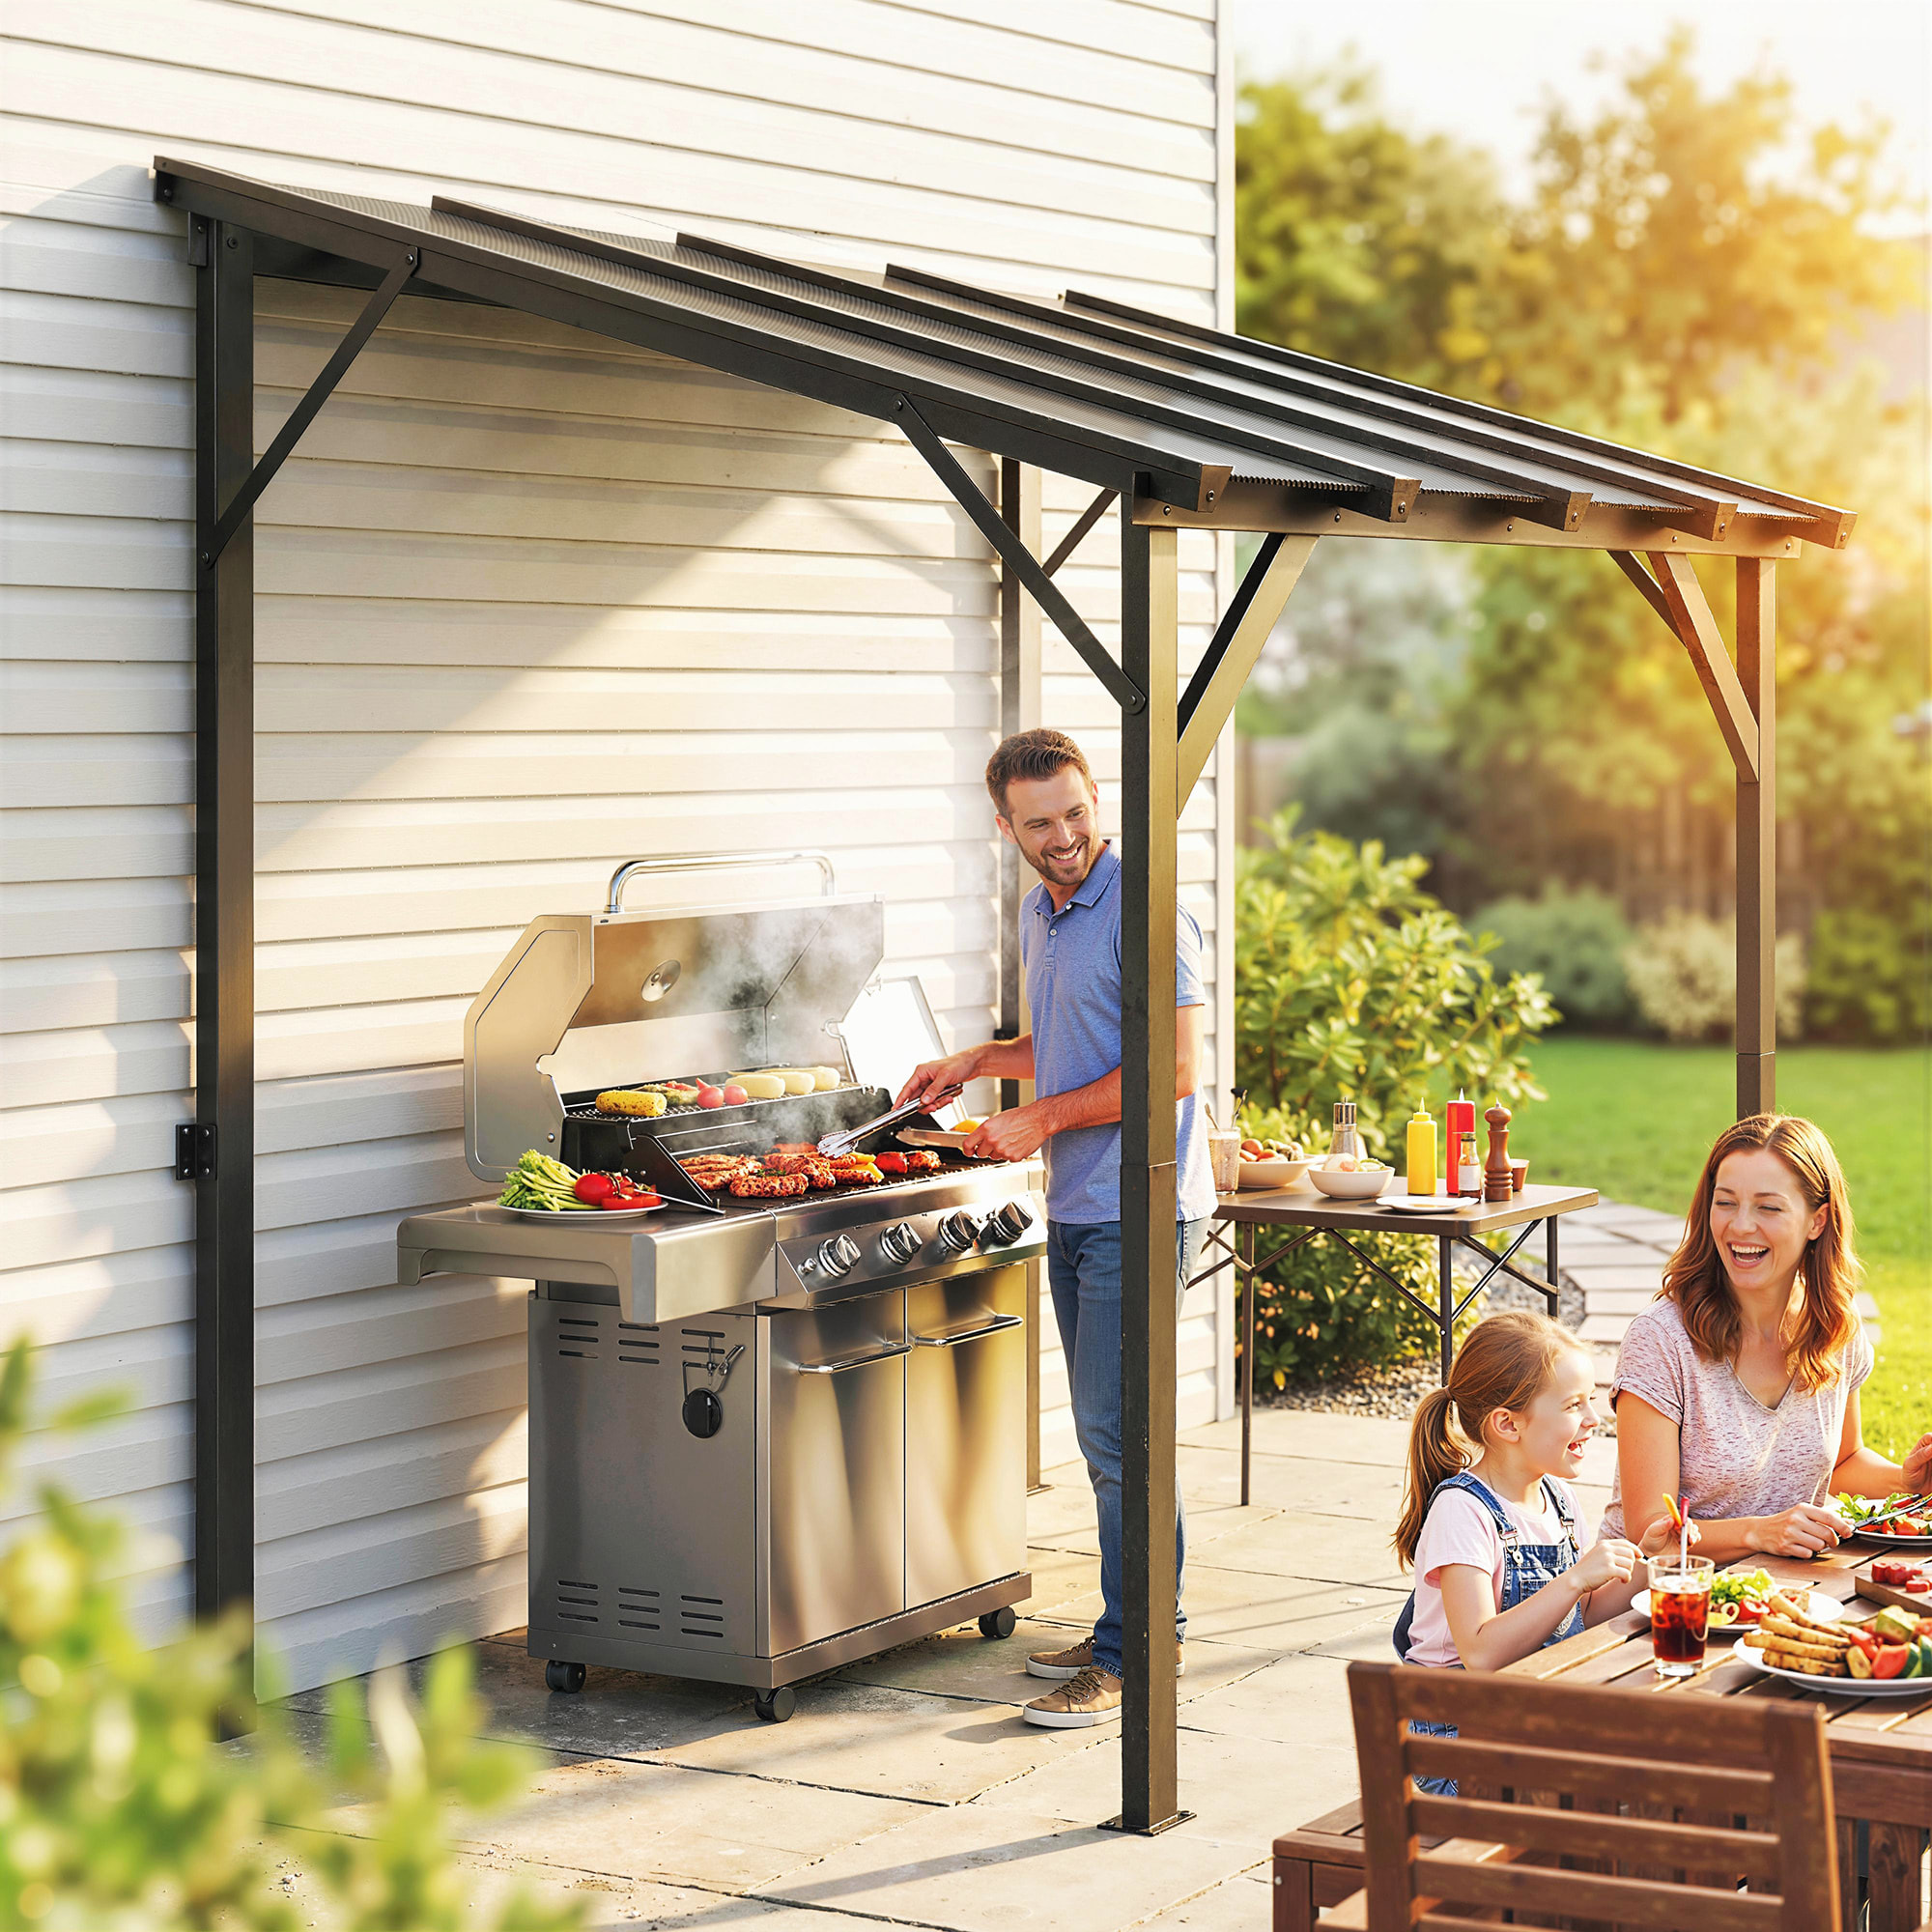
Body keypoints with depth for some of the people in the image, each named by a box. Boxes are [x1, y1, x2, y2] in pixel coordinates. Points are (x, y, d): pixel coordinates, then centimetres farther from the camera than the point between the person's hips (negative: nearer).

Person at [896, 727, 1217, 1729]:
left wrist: (1044, 1117, -14)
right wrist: (981, 1058, 17)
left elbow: (1174, 1066, -19)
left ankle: (1127, 1656, -3)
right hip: (1074, 1209, 9)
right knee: (1108, 1432, 14)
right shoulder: (1039, 914, 15)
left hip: (1137, 1207, -9)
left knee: (1116, 1433, -9)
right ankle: (1154, 1618, 24)